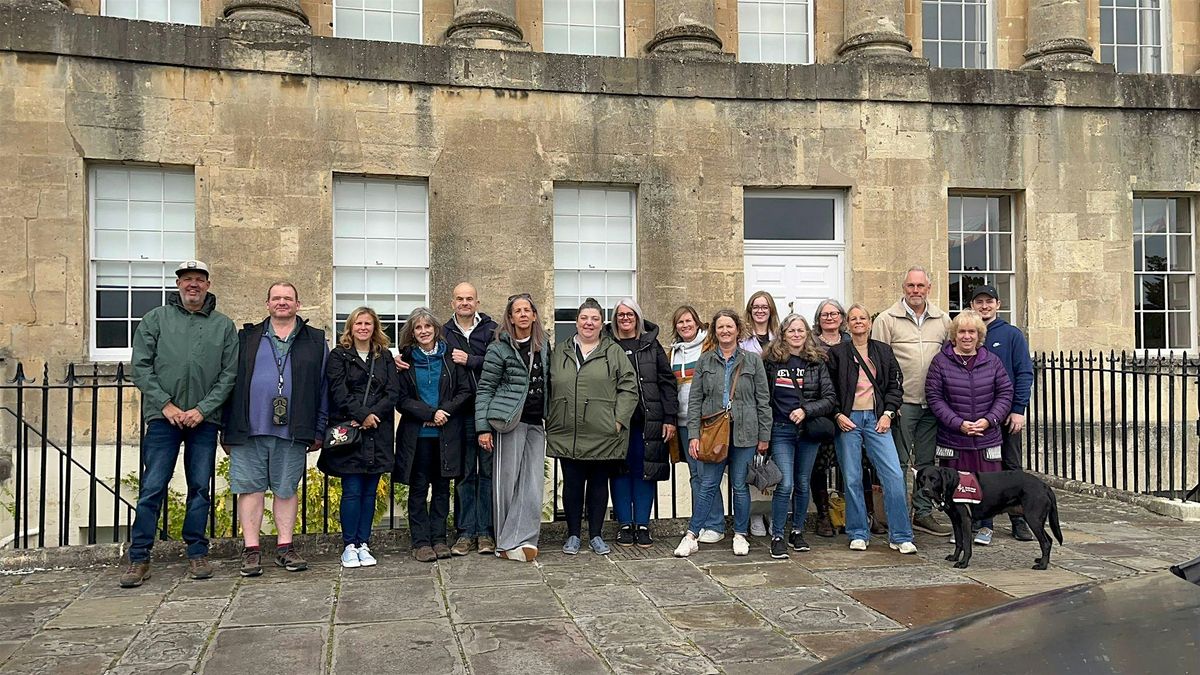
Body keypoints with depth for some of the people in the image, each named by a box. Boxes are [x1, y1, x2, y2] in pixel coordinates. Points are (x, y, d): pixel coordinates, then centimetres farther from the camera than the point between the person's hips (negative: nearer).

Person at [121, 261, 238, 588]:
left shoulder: (224, 325, 8)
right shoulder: (155, 319, 7)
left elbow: (229, 373, 3)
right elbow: (140, 366, 1)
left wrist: (203, 409, -8)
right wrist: (166, 404, -8)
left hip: (204, 419, 1)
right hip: (163, 417, -1)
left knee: (200, 488, 7)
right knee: (152, 488, -1)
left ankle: (197, 553, 16)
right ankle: (139, 558, 6)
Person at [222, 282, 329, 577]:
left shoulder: (315, 341, 10)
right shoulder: (247, 338, 11)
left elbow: (323, 387, 8)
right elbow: (230, 381, 9)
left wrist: (319, 431, 2)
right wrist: (226, 429, 3)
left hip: (292, 431, 0)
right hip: (249, 429, 0)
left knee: (286, 489, 8)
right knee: (250, 488, 2)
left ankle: (285, 548, 16)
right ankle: (251, 550, 9)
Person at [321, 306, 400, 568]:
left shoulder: (385, 357, 13)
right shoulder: (338, 356, 5)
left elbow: (393, 393, 3)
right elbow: (338, 392, -7)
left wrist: (373, 415, -11)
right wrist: (362, 415, -16)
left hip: (378, 435, 3)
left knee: (370, 491, 5)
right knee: (352, 490, -3)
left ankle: (364, 544, 12)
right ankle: (349, 546, 5)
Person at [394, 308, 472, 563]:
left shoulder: (450, 356, 5)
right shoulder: (406, 360, 3)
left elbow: (465, 391, 2)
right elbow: (402, 399, -2)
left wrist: (444, 411, -13)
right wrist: (430, 413, -14)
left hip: (447, 433, 1)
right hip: (417, 435, -1)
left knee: (442, 487, 7)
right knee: (418, 488, 2)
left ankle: (439, 539, 15)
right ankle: (420, 542, 8)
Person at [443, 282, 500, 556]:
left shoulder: (492, 330, 3)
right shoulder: (444, 333, 10)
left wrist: (470, 360, -13)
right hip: (460, 413, 2)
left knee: (488, 471, 3)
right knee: (464, 474, 7)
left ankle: (485, 531, 11)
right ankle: (465, 531, 14)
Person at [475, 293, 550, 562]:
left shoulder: (544, 345, 11)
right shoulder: (499, 349, -3)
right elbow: (484, 389, -4)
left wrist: (550, 418, 13)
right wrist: (483, 428, -10)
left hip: (536, 423, 5)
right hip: (510, 421, -5)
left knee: (534, 482, -2)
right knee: (507, 480, -2)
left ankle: (520, 540, 1)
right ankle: (507, 543, 7)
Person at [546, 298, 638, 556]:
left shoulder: (614, 353, 4)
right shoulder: (561, 353, 12)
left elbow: (628, 387, 0)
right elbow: (549, 389, 14)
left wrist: (619, 420, -8)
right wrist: (550, 420, 6)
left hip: (603, 435, -1)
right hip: (567, 435, 2)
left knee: (599, 484, 8)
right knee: (572, 484, 7)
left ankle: (596, 535, 20)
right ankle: (573, 535, 19)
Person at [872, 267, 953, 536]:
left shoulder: (942, 320, 11)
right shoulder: (887, 319, -2)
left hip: (932, 403, 4)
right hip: (901, 402, -4)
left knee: (926, 461, 11)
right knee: (899, 462, -1)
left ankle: (923, 513, 20)